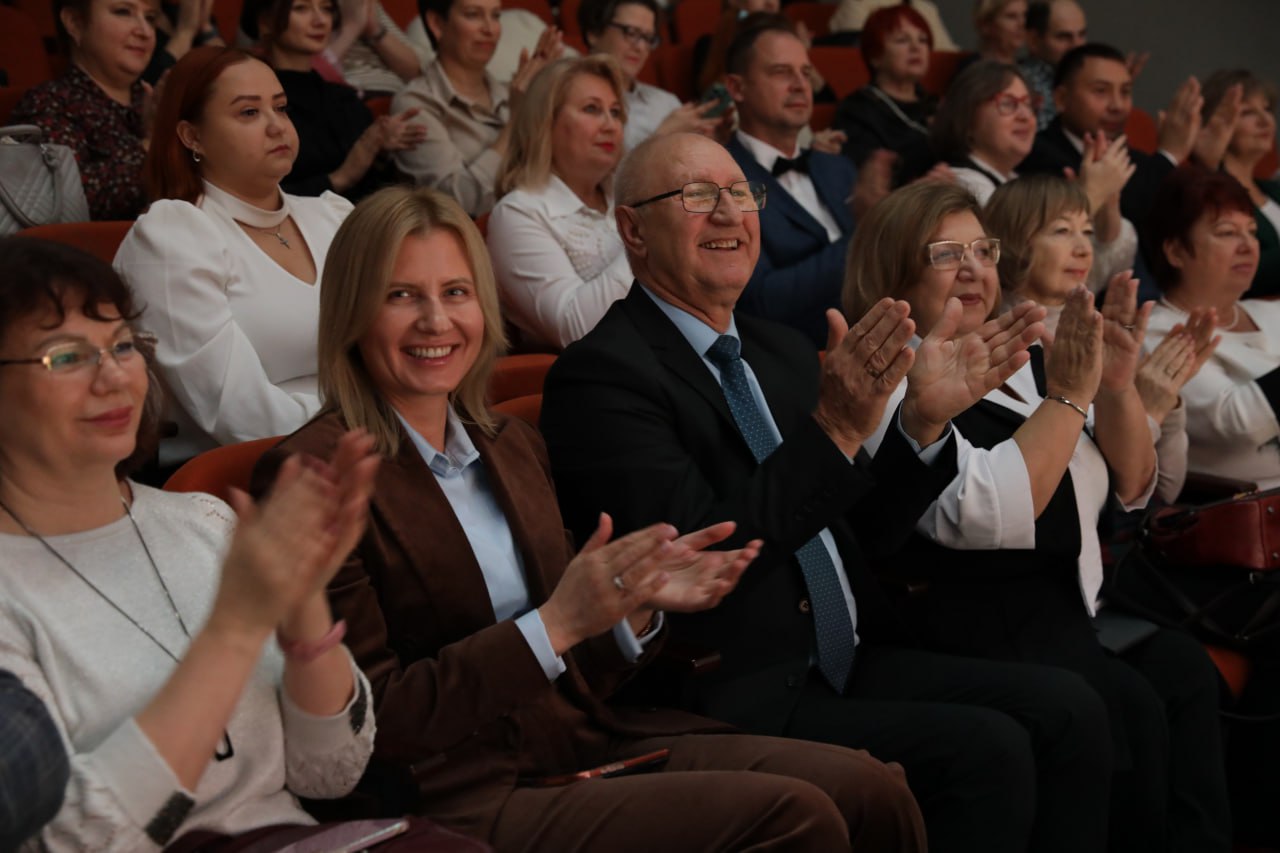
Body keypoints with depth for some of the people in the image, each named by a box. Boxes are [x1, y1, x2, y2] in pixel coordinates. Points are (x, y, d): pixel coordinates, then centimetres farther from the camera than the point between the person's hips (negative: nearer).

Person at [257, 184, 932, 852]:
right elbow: (372, 724, -12)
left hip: (588, 742, 7)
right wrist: (555, 623, -18)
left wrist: (639, 605, -2)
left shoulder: (514, 446, 14)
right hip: (471, 799, -7)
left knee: (869, 790, -12)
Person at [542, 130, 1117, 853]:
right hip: (736, 697, -7)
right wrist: (834, 432, -26)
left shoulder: (785, 351, 16)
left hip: (851, 661, 8)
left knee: (1066, 710, -10)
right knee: (985, 749, -22)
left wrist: (925, 423, 2)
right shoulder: (601, 374, -8)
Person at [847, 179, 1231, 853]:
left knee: (1183, 670, -20)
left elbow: (1131, 487, 16)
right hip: (967, 626, -7)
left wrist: (1117, 386, -1)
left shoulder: (1016, 362, 16)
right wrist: (1067, 396, -17)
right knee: (1129, 706, -27)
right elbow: (986, 515, -20)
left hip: (1066, 608, 7)